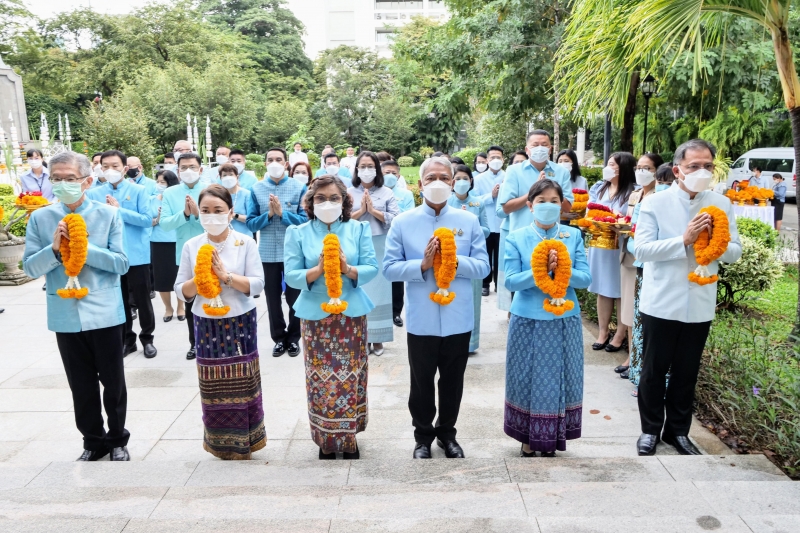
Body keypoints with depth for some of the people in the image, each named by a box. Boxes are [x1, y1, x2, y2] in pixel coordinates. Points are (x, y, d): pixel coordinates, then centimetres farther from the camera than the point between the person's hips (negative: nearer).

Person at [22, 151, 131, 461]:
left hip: (105, 313, -2)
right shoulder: (39, 218, 1)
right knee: (81, 386, 15)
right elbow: (30, 267, 0)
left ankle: (117, 440, 30)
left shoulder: (108, 214, -5)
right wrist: (54, 249, -17)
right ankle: (93, 441, 33)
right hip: (66, 315, 2)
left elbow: (121, 263, -10)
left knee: (113, 381, 11)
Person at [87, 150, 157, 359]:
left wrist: (119, 210, -15)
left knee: (142, 299, 7)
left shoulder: (139, 190, -3)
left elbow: (147, 219, -13)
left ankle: (147, 339, 23)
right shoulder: (94, 194, 4)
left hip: (137, 254, -2)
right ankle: (126, 340, 27)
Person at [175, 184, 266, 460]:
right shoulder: (191, 246, 1)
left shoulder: (246, 243, -6)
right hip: (207, 325, 2)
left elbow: (257, 284, -12)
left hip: (240, 323, -2)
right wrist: (198, 278, -18)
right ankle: (221, 445, 26)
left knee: (242, 384, 6)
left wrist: (225, 275, -22)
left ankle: (242, 442, 24)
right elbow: (181, 291, 1)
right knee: (213, 387, 8)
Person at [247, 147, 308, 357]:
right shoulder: (257, 189, 1)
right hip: (268, 253, 2)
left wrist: (282, 213, -18)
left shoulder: (299, 188, -3)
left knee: (294, 297, 11)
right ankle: (279, 338, 27)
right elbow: (251, 223, -1)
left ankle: (294, 338, 27)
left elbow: (305, 220, -9)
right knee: (273, 298, 12)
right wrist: (268, 214, -17)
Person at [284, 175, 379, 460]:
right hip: (316, 315, 0)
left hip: (351, 314, 1)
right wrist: (318, 270, -23)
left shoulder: (359, 229, 2)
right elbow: (292, 276, -6)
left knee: (351, 378, 8)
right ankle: (326, 440, 22)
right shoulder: (298, 233, 0)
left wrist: (348, 269, -24)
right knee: (321, 380, 5)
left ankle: (349, 437, 25)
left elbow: (372, 268, -5)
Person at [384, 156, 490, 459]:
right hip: (422, 320, -1)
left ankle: (447, 433, 39)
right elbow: (390, 269, -7)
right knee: (422, 383, 14)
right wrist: (422, 265, -21)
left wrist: (454, 260, -20)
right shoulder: (402, 223, -4)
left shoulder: (469, 221, -1)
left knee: (452, 383, 17)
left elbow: (482, 267, -3)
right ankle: (423, 436, 36)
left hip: (458, 319, 1)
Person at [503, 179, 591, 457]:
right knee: (529, 378, 7)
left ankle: (552, 438, 25)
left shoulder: (573, 235, 2)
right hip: (528, 320, -1)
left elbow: (585, 278, -3)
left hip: (564, 320, 1)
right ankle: (528, 437, 24)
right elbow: (511, 281, -9)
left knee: (559, 378, 8)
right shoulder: (516, 238, -2)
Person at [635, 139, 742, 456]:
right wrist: (685, 240, -24)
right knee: (654, 371, 10)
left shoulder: (722, 205, 3)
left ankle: (678, 431, 33)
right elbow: (642, 249, -16)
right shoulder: (655, 203, -7)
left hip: (700, 306, 3)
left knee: (687, 373, 16)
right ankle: (651, 430, 27)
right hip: (661, 304, -3)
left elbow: (735, 252, 4)